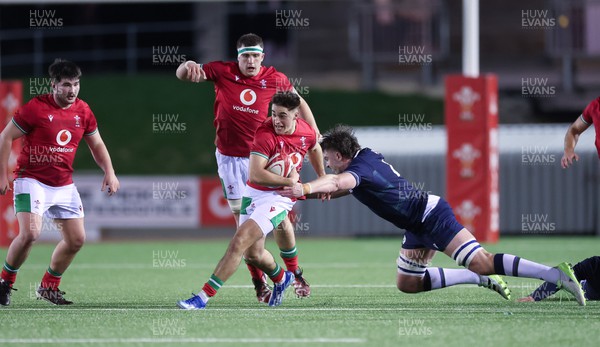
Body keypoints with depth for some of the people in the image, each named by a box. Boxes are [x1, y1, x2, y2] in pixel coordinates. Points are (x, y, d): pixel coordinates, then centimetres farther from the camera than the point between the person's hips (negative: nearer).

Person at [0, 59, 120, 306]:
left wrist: (109, 172, 2)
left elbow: (97, 145, 17)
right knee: (30, 233, -23)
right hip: (32, 181, -6)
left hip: (64, 186, 6)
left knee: (77, 239, 3)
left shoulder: (83, 111, 3)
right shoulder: (36, 107, -12)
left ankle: (49, 286, 23)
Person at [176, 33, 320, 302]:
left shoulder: (275, 79, 0)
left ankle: (295, 275, 19)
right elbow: (183, 75, -7)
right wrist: (188, 66, -32)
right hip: (230, 158, 0)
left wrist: (315, 135, 7)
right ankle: (259, 283, 5)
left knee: (280, 218, -1)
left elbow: (298, 102, 14)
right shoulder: (222, 71, -3)